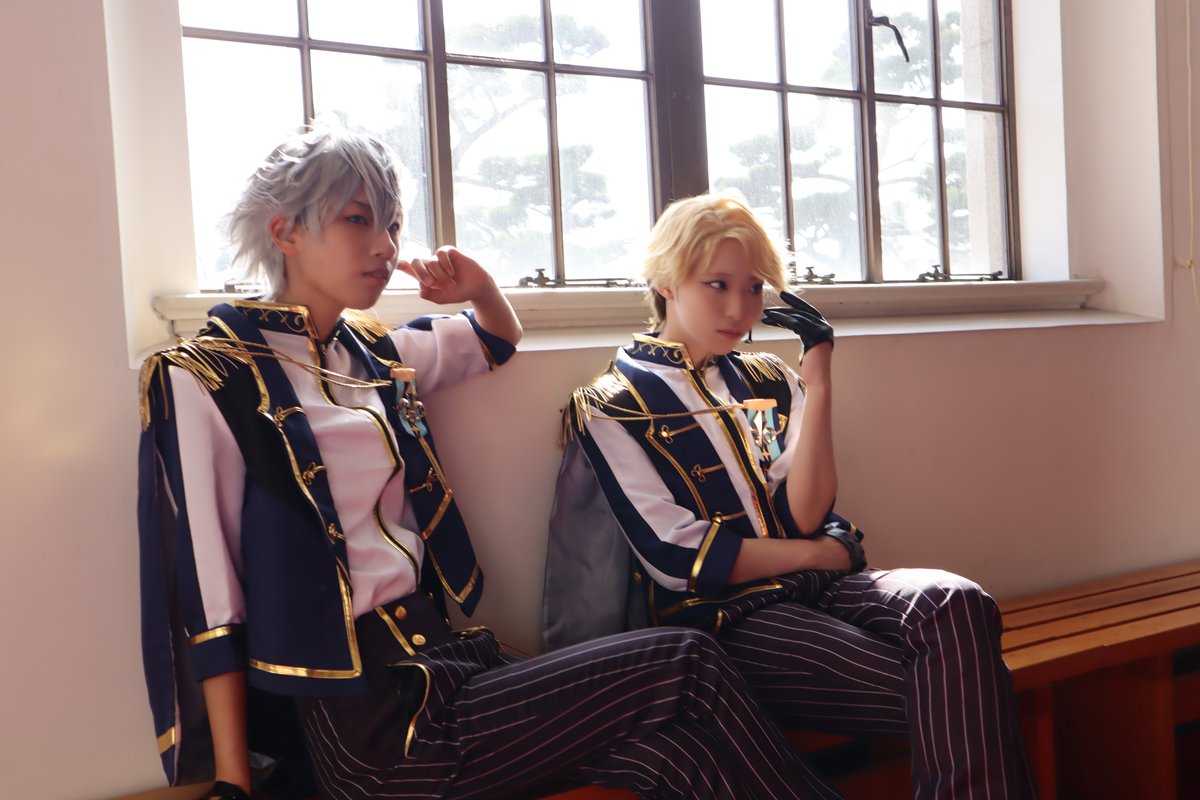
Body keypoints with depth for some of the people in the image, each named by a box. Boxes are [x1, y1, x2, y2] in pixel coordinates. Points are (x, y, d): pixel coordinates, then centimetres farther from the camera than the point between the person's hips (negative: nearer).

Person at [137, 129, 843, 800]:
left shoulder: (369, 353, 12)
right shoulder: (203, 381, -6)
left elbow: (499, 342, 31)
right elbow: (209, 601, -8)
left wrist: (481, 289, 8)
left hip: (442, 655, 6)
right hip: (368, 720, -6)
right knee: (686, 666, -15)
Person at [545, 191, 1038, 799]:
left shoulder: (766, 381, 16)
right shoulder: (609, 409, 3)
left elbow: (804, 515, 2)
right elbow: (682, 560, -6)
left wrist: (817, 383, -4)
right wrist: (819, 551, -1)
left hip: (819, 587, 5)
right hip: (720, 616, -5)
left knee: (958, 605, -29)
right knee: (954, 704, -27)